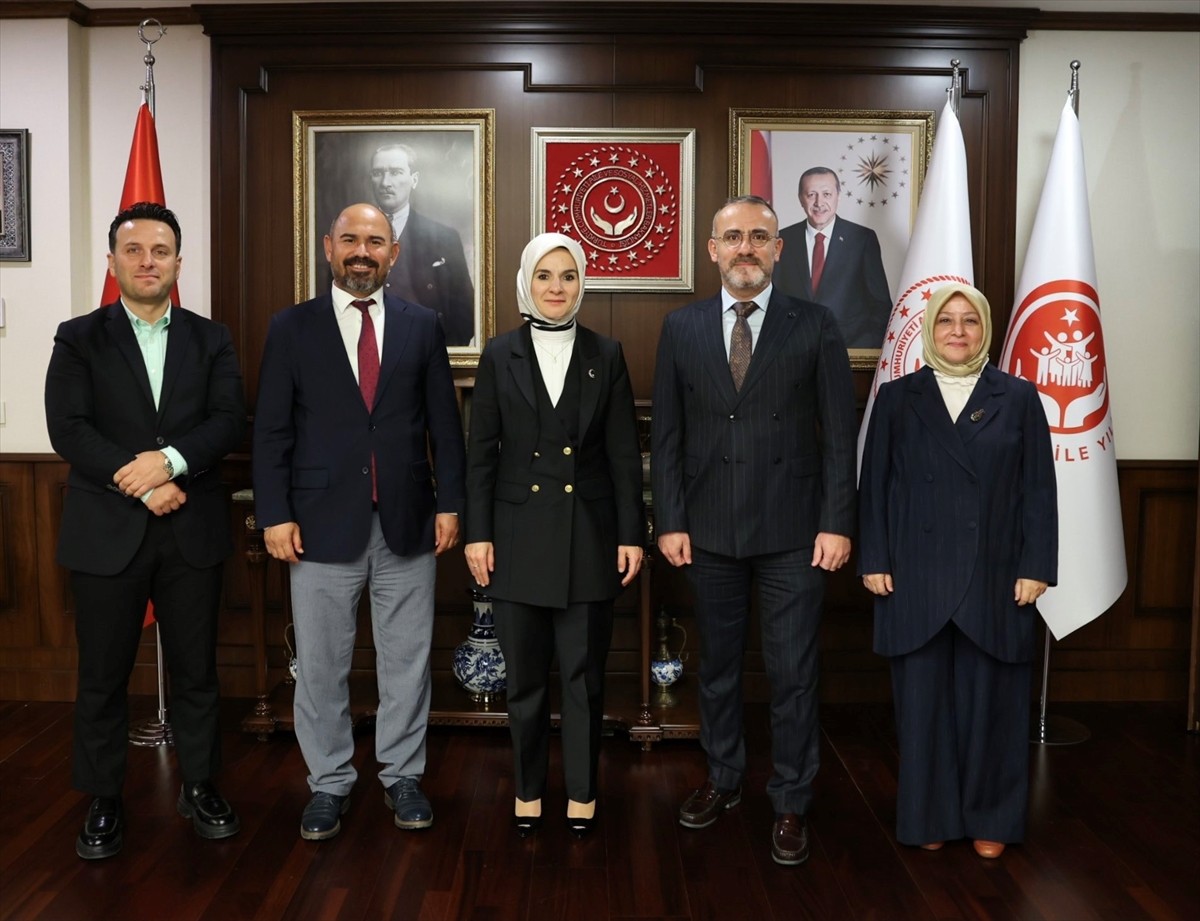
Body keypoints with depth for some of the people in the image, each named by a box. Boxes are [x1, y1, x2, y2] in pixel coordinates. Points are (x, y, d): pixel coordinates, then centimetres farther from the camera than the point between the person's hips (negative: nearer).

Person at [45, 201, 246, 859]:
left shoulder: (210, 338, 9)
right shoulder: (79, 338, 5)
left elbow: (229, 421, -3)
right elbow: (67, 429, -6)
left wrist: (169, 458, -19)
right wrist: (141, 484, -15)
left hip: (193, 531, 1)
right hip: (107, 532, -1)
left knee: (196, 670, 10)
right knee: (103, 675, 8)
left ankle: (199, 788, 25)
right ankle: (104, 802, 23)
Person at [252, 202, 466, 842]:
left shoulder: (422, 327, 7)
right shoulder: (291, 328, 4)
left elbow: (443, 423, 7)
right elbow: (272, 430, 1)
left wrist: (449, 503, 1)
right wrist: (275, 514, -6)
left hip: (407, 523, 1)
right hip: (323, 523, -1)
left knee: (406, 660, 9)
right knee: (321, 666, 8)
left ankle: (402, 776, 25)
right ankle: (328, 784, 24)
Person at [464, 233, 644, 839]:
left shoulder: (606, 355, 3)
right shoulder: (500, 355, 3)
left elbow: (624, 453, 3)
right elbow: (481, 451, 2)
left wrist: (632, 533, -2)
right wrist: (477, 533, -3)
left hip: (588, 534, 0)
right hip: (519, 534, 0)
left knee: (585, 672, 7)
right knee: (524, 673, 9)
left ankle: (581, 791, 23)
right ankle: (528, 789, 26)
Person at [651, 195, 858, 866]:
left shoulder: (815, 326, -1)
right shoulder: (682, 328, 4)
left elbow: (840, 434, -2)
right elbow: (667, 435, 4)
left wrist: (837, 523, -7)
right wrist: (670, 522, -1)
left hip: (793, 532, -2)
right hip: (710, 531, 2)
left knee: (793, 673, 5)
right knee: (718, 664, 15)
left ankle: (791, 803, 22)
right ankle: (724, 779, 34)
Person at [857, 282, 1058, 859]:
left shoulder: (1019, 399, 5)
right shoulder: (897, 398, 6)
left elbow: (1038, 490, 3)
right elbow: (874, 486, 5)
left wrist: (1035, 569, -3)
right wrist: (874, 562, -1)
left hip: (994, 579, 0)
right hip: (916, 578, 1)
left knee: (990, 702, 7)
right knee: (923, 700, 7)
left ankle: (990, 820, 23)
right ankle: (930, 816, 22)